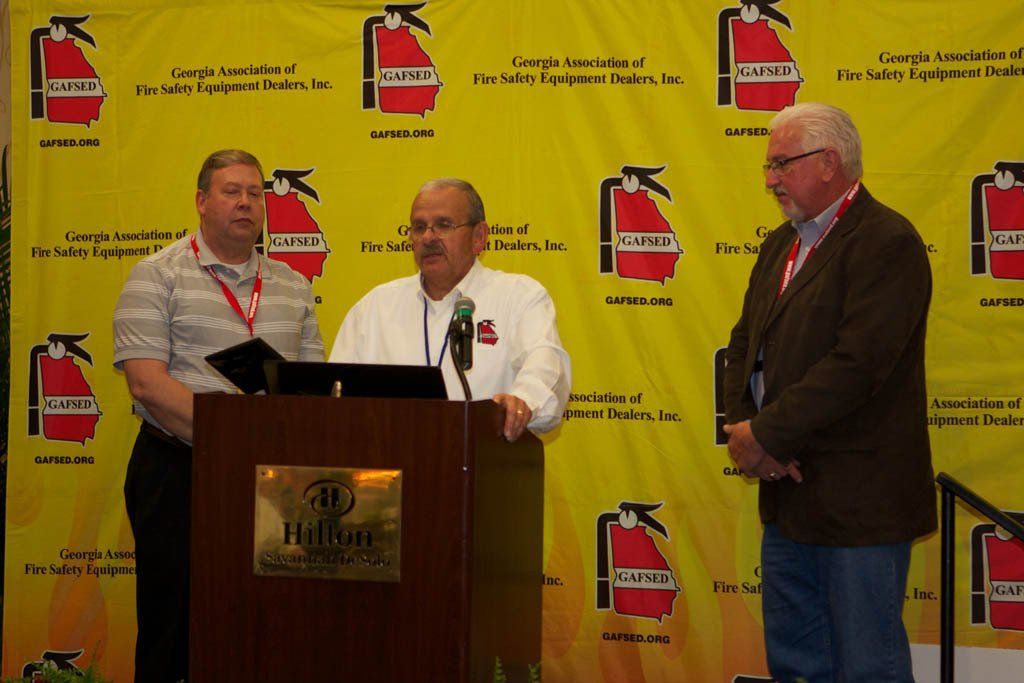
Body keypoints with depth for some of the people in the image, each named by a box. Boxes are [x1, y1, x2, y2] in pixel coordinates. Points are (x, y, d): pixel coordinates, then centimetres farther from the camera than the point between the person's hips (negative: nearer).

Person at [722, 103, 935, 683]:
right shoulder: (782, 244, 15)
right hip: (789, 494, 9)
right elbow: (745, 344, 14)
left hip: (858, 503, -9)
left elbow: (856, 364, -24)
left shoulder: (886, 242, -15)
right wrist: (746, 428, -4)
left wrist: (767, 435, -18)